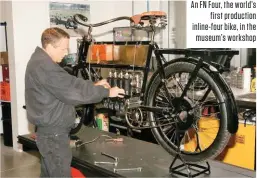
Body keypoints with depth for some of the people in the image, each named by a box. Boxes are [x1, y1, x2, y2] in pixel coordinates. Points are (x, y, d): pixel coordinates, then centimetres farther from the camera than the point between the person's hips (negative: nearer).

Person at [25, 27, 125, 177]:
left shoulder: (40, 61, 11)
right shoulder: (44, 66, -23)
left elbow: (69, 82, 14)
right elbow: (73, 92, -24)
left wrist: (95, 85, 5)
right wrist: (106, 92, -15)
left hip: (49, 129, 10)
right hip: (53, 133, -10)